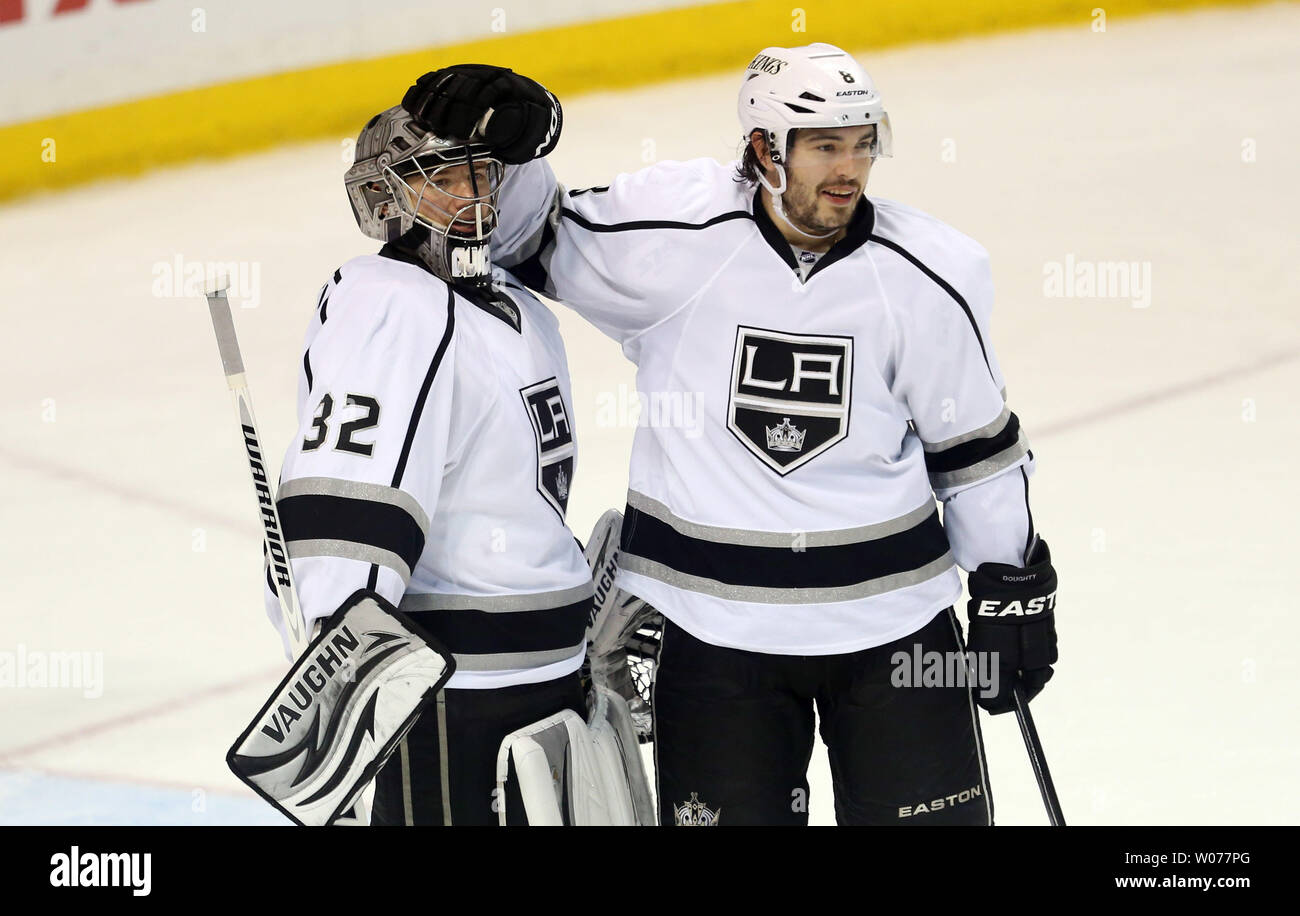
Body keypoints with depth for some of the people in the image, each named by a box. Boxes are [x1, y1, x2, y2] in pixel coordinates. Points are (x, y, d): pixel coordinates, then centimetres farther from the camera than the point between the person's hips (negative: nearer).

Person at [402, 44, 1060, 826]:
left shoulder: (929, 276, -7)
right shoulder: (673, 228, -13)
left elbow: (977, 446, 4)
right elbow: (537, 241, 1)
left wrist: (1014, 587, 6)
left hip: (893, 614, 1)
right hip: (716, 625, -1)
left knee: (934, 811, 5)